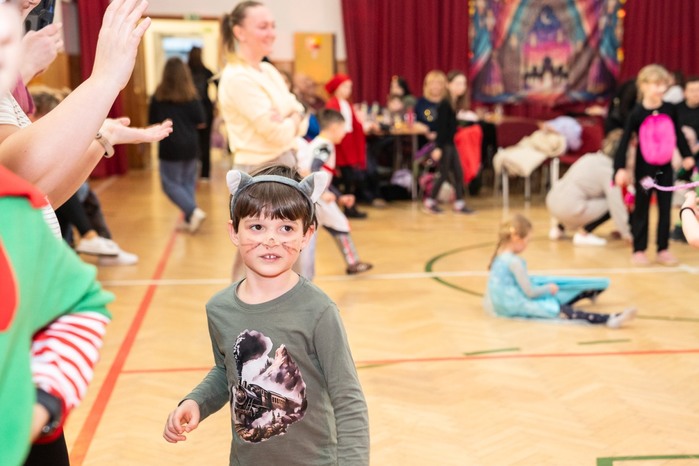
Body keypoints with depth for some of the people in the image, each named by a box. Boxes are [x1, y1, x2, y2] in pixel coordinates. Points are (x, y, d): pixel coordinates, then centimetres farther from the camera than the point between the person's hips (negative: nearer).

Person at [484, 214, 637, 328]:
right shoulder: (514, 261, -20)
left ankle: (590, 292, 41)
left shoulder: (500, 256, 8)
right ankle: (609, 320, -32)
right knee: (562, 311, -21)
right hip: (517, 306, -10)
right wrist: (549, 288, 0)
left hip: (505, 304, 10)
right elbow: (530, 292, -17)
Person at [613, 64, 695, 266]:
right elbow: (625, 141, -13)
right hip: (644, 168, -3)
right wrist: (620, 168, -20)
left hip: (665, 167, 3)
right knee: (641, 209, 6)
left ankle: (663, 250, 15)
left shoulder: (669, 109, -2)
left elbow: (678, 134, 12)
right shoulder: (637, 113, -12)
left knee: (665, 208, 6)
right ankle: (638, 250, 13)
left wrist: (687, 155, 14)